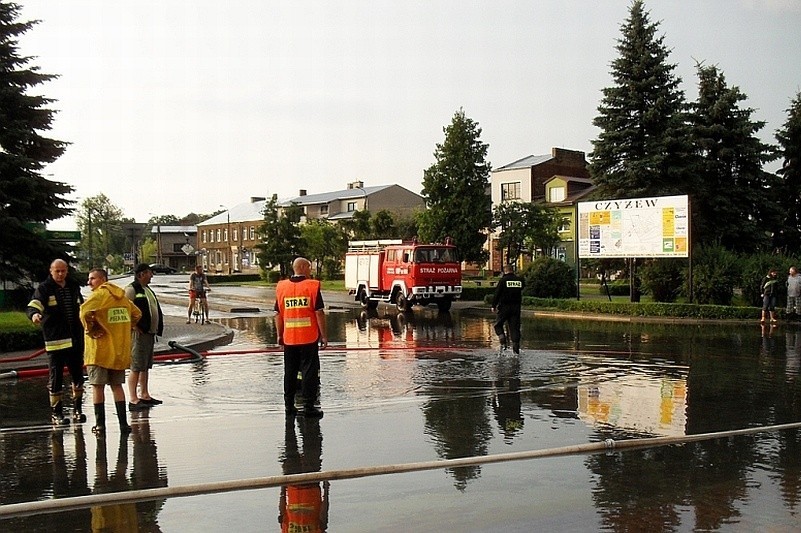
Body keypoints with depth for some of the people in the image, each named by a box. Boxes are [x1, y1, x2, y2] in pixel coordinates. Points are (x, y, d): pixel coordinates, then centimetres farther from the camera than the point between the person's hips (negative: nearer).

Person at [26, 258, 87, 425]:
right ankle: (56, 412, 9)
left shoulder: (74, 287, 13)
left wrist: (84, 331, 31)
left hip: (75, 339, 5)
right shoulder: (44, 288, -4)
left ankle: (77, 409, 20)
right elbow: (34, 304, -20)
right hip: (56, 340, -5)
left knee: (78, 375, 9)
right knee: (56, 376, -1)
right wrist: (34, 314, -43)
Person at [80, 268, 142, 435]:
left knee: (98, 386, 2)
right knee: (117, 386, 13)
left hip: (100, 349, -6)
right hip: (119, 350, 6)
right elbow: (137, 314, 22)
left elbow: (85, 311, -27)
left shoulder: (100, 295, -11)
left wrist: (90, 329, -13)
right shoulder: (121, 296, 12)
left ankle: (100, 425, 3)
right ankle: (123, 423, 11)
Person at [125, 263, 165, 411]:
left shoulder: (147, 290, 19)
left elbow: (156, 310, 27)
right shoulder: (131, 289, -10)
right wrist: (136, 326, -19)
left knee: (146, 366, 15)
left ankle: (144, 395, 23)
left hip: (150, 333, 10)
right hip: (139, 333, -10)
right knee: (136, 367, -9)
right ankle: (133, 400, -8)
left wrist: (157, 328, 17)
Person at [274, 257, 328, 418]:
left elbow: (278, 314, 7)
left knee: (290, 372, 13)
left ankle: (289, 406, 19)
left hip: (289, 338, 4)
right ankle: (309, 406, 3)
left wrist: (279, 335, 15)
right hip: (309, 338, -4)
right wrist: (323, 335, -4)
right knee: (309, 372, 2)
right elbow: (319, 313, -10)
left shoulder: (282, 287, 4)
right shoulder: (312, 286, -8)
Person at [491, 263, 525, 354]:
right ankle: (516, 347, -1)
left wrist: (494, 305, -2)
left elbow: (497, 294, -7)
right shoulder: (519, 280, 5)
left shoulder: (503, 280, -6)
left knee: (498, 325, 10)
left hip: (504, 306, -3)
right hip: (516, 306, 3)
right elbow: (521, 291, 13)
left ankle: (503, 343, -7)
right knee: (515, 327, 6)